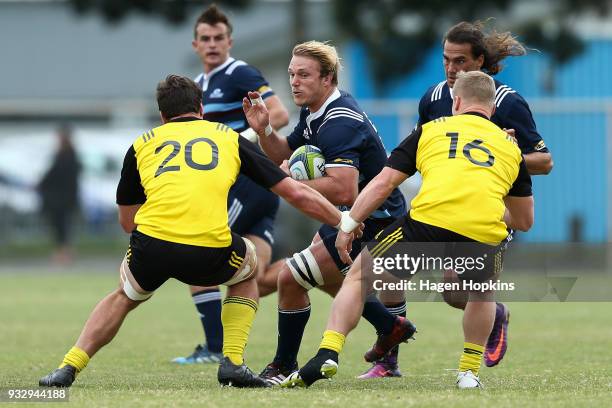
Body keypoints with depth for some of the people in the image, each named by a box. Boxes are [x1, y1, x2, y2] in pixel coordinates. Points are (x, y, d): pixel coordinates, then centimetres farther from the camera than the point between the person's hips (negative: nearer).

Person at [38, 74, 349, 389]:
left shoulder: (143, 143, 24)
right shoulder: (229, 137, 23)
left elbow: (127, 220, 31)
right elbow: (297, 194, 21)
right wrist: (345, 223, 32)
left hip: (151, 245, 1)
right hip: (210, 253, -1)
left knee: (124, 297, 34)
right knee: (248, 269, 34)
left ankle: (68, 368, 19)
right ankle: (233, 362, 20)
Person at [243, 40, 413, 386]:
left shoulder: (339, 123, -28)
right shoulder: (315, 112, 3)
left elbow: (344, 191, -39)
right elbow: (285, 155, 14)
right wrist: (263, 130, -6)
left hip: (374, 223, -11)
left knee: (291, 278, -15)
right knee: (324, 276, 33)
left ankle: (283, 368, 2)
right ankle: (392, 327, 46)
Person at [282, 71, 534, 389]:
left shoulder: (430, 130, 24)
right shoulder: (510, 146, 29)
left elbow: (383, 183, 16)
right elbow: (525, 220, 36)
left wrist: (348, 225, 23)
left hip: (429, 220, -2)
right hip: (484, 234, 2)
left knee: (358, 277, 17)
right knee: (482, 295, 36)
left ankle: (328, 354, 2)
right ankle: (469, 372, 26)